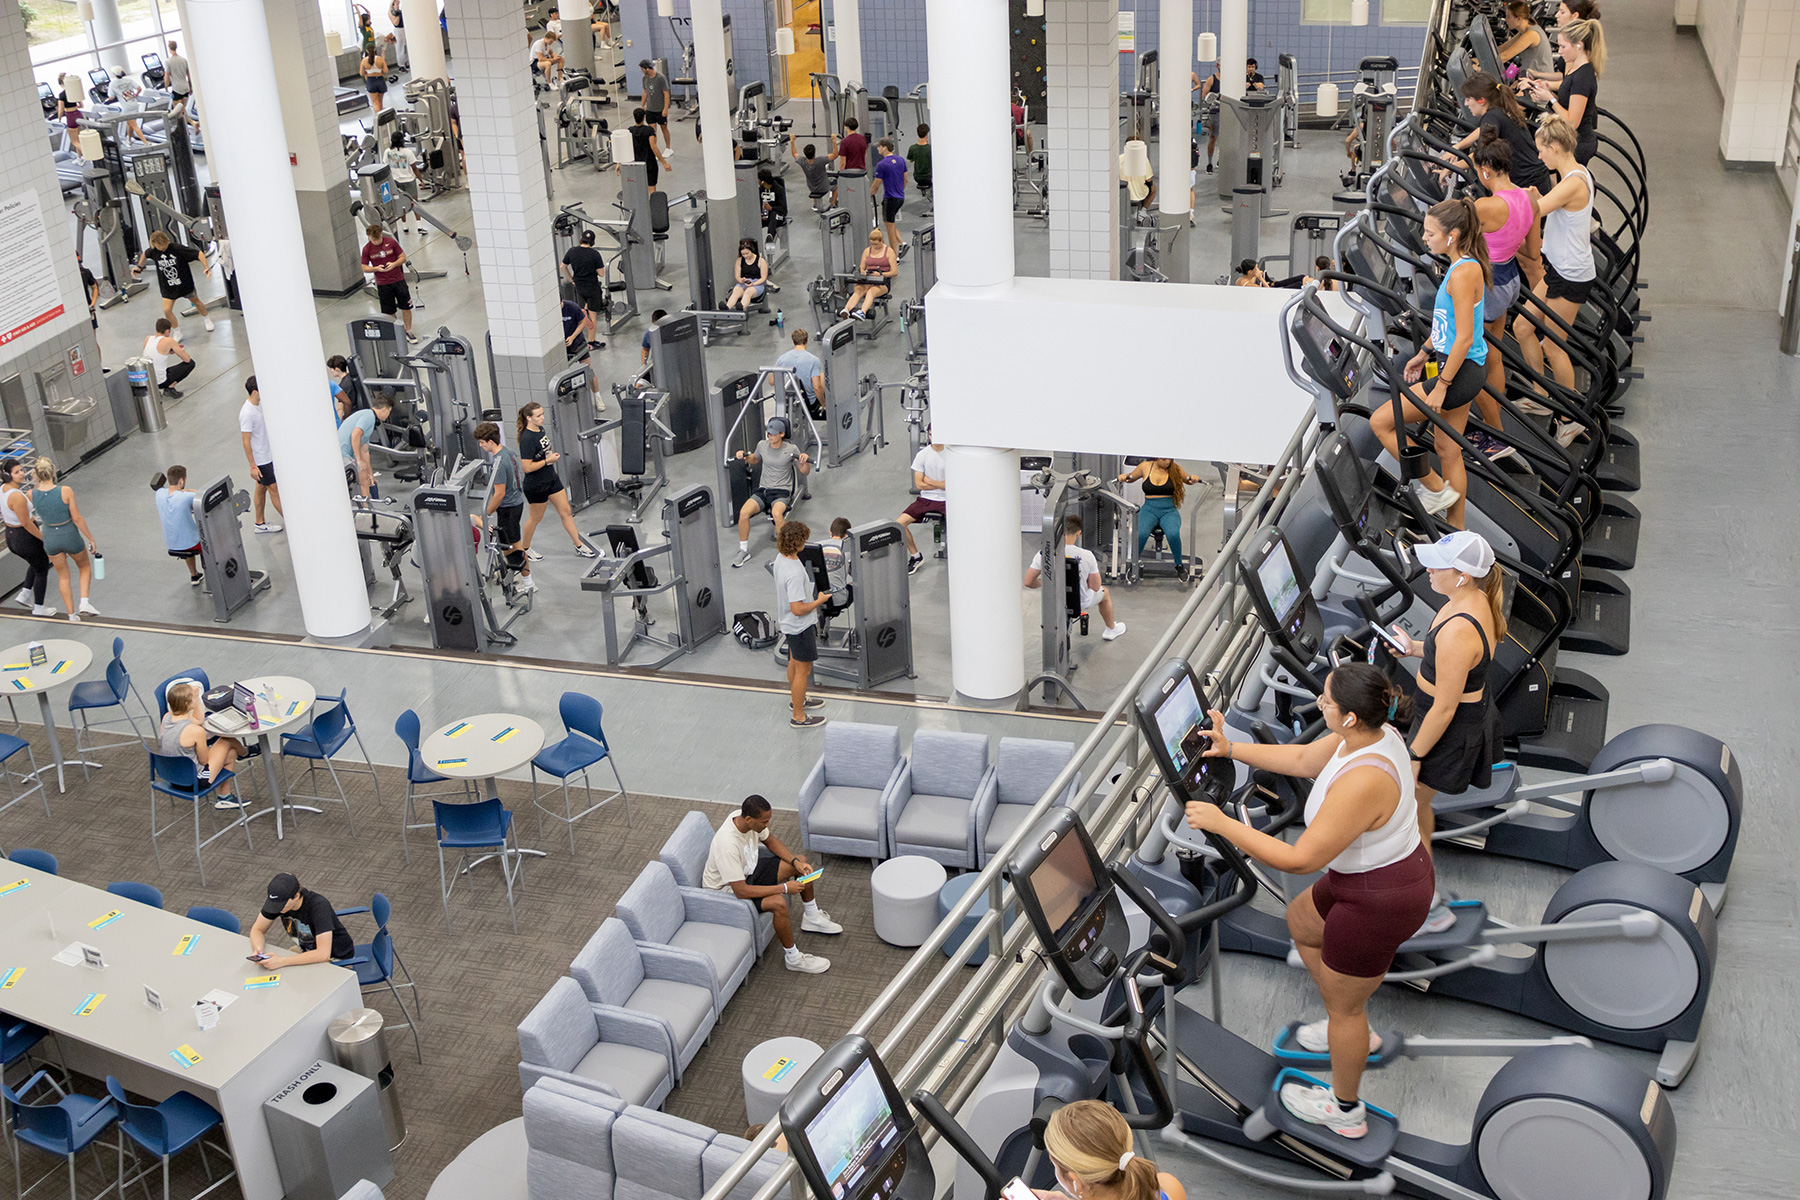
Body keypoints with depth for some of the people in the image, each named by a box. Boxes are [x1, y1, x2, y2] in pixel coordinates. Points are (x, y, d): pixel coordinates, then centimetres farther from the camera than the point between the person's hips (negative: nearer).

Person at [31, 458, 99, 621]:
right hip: (71, 537, -3)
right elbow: (77, 518, -19)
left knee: (63, 576, 22)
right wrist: (91, 539, -9)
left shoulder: (32, 494, -15)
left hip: (50, 539, 3)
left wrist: (35, 483, 7)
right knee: (85, 567, 25)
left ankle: (72, 614, 26)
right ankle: (84, 602, 6)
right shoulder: (65, 491, -24)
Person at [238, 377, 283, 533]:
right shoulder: (247, 413, -26)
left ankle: (260, 524, 26)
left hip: (267, 455, 9)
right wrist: (253, 466, -22)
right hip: (260, 460, -9)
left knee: (261, 488, 16)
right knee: (274, 489, 1)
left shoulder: (258, 404, 3)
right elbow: (246, 442, -23)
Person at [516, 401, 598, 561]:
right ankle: (525, 549, 31)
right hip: (536, 486, -8)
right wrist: (548, 460, -22)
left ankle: (579, 546, 21)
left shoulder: (540, 429, 2)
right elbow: (527, 467, -27)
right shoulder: (527, 439, -26)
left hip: (551, 479, 8)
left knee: (566, 512, 11)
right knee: (536, 517, 10)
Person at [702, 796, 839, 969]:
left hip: (748, 869, 9)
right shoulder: (727, 846, -39)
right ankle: (792, 958, -12)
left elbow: (770, 841, 6)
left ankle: (811, 919, 28)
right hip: (727, 889, -9)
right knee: (778, 902, -32)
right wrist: (784, 888, -32)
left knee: (802, 861, 7)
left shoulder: (744, 817, -15)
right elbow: (741, 891, -36)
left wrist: (796, 862, -8)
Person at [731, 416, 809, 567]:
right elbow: (755, 459, 27)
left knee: (776, 513, -37)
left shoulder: (791, 449, -5)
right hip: (763, 489, 4)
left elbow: (805, 472, 3)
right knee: (744, 512, -24)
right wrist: (745, 457, 7)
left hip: (782, 491, -4)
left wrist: (805, 462, -19)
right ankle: (744, 551, -8)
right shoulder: (762, 445, 5)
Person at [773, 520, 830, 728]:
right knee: (803, 669, 4)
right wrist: (819, 601, -17)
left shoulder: (781, 559, -5)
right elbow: (798, 609, -31)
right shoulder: (795, 573, -34)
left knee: (794, 662, 27)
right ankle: (798, 716, 16)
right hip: (800, 626, -10)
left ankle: (797, 699, 48)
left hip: (789, 624, 10)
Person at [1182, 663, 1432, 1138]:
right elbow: (1301, 759, 9)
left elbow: (1300, 859, -32)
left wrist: (1222, 824, -26)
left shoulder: (1362, 782, -37)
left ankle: (1344, 1110, 38)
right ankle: (1353, 1034, 47)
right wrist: (1230, 749, 8)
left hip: (1379, 902, -10)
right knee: (1301, 921, 31)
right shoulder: (1372, 734, -9)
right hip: (1401, 866, 10)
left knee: (1342, 1004, 13)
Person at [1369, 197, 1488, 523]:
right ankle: (1456, 529, 24)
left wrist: (1441, 386, -21)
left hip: (1461, 371, -10)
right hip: (1463, 367, 10)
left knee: (1381, 421, -5)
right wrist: (1424, 353, 24)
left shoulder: (1463, 273, -22)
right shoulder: (1463, 265, 9)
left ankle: (1436, 488, 6)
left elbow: (1464, 338, -24)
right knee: (1448, 450, 16)